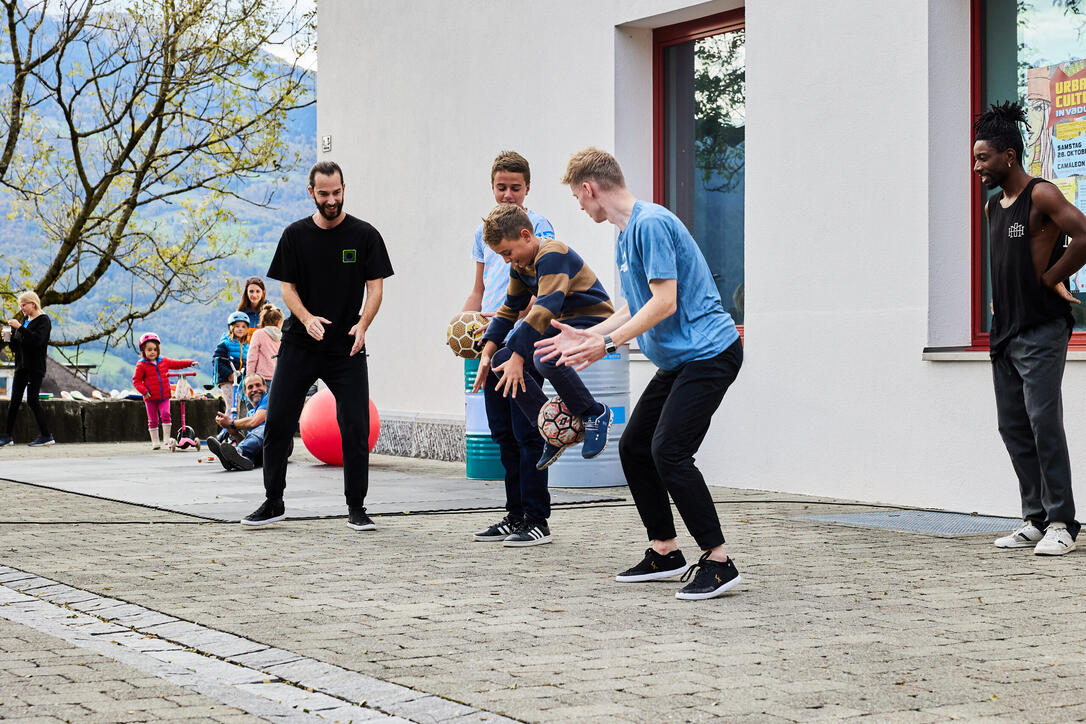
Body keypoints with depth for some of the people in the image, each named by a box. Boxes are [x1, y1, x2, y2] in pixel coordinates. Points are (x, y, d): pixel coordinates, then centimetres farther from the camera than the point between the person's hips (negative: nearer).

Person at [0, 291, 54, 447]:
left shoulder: (43, 320, -7)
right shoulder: (25, 320, 16)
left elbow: (37, 339, -24)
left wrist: (19, 328, -25)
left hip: (35, 368, -7)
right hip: (21, 366, 7)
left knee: (32, 400, -10)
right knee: (14, 401, 4)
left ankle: (46, 436, -2)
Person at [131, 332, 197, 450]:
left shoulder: (164, 361, 7)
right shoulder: (141, 365, -4)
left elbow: (177, 364, 17)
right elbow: (136, 380, -4)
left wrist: (190, 363, 7)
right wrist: (144, 391, -15)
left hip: (164, 396, 2)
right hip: (151, 397, -2)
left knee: (165, 415, -15)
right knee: (153, 420, 4)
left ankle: (167, 438, -7)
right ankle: (155, 441, 14)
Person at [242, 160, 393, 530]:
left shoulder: (364, 235, 0)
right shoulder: (295, 235, 4)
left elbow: (375, 287, -1)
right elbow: (287, 287, 4)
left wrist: (362, 325, -19)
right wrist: (307, 318, -16)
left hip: (346, 347, -1)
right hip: (299, 345, 1)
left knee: (356, 427, -7)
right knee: (277, 422, 0)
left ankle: (356, 507, 6)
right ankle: (273, 502, 14)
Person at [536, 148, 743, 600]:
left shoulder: (651, 224, -16)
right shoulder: (625, 235, 16)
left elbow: (664, 302, -21)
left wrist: (608, 344, -18)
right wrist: (587, 336, 19)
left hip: (709, 353, -11)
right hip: (679, 360, 11)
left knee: (669, 452, -18)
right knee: (634, 447, 10)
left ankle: (718, 563, -14)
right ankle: (664, 553, 17)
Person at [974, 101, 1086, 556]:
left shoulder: (1041, 196, -9)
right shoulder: (993, 207, 16)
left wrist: (1049, 280, -10)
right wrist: (1001, 298, 14)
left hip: (1041, 330, -9)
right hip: (1004, 331, 9)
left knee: (1044, 423, -11)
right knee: (1013, 427, 8)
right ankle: (1035, 520, 13)